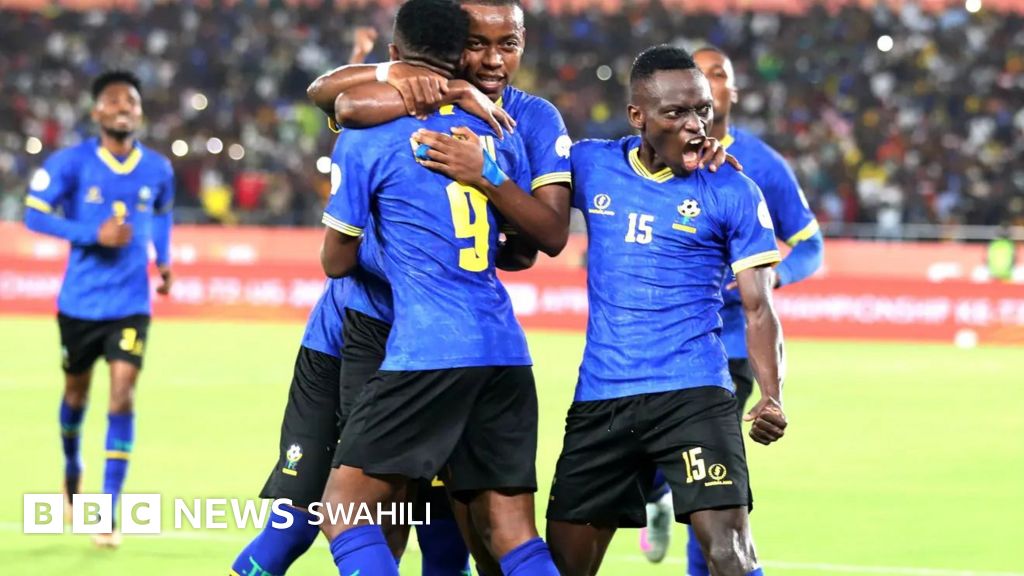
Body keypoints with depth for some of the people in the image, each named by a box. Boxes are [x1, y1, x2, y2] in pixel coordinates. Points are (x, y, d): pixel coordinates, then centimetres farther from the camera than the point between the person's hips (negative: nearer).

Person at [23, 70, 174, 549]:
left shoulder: (158, 170, 2)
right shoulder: (71, 163, -8)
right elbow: (35, 214, -11)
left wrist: (164, 258, 7)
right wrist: (93, 234, -21)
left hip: (131, 305, 1)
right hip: (79, 302, 0)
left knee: (122, 394, -13)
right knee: (77, 391, 16)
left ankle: (109, 510, -11)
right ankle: (72, 467, 47)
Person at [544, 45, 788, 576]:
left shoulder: (734, 193, -1)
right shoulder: (590, 165, 5)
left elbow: (758, 309, -1)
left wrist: (772, 397, -17)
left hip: (693, 394, -3)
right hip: (599, 398, 3)